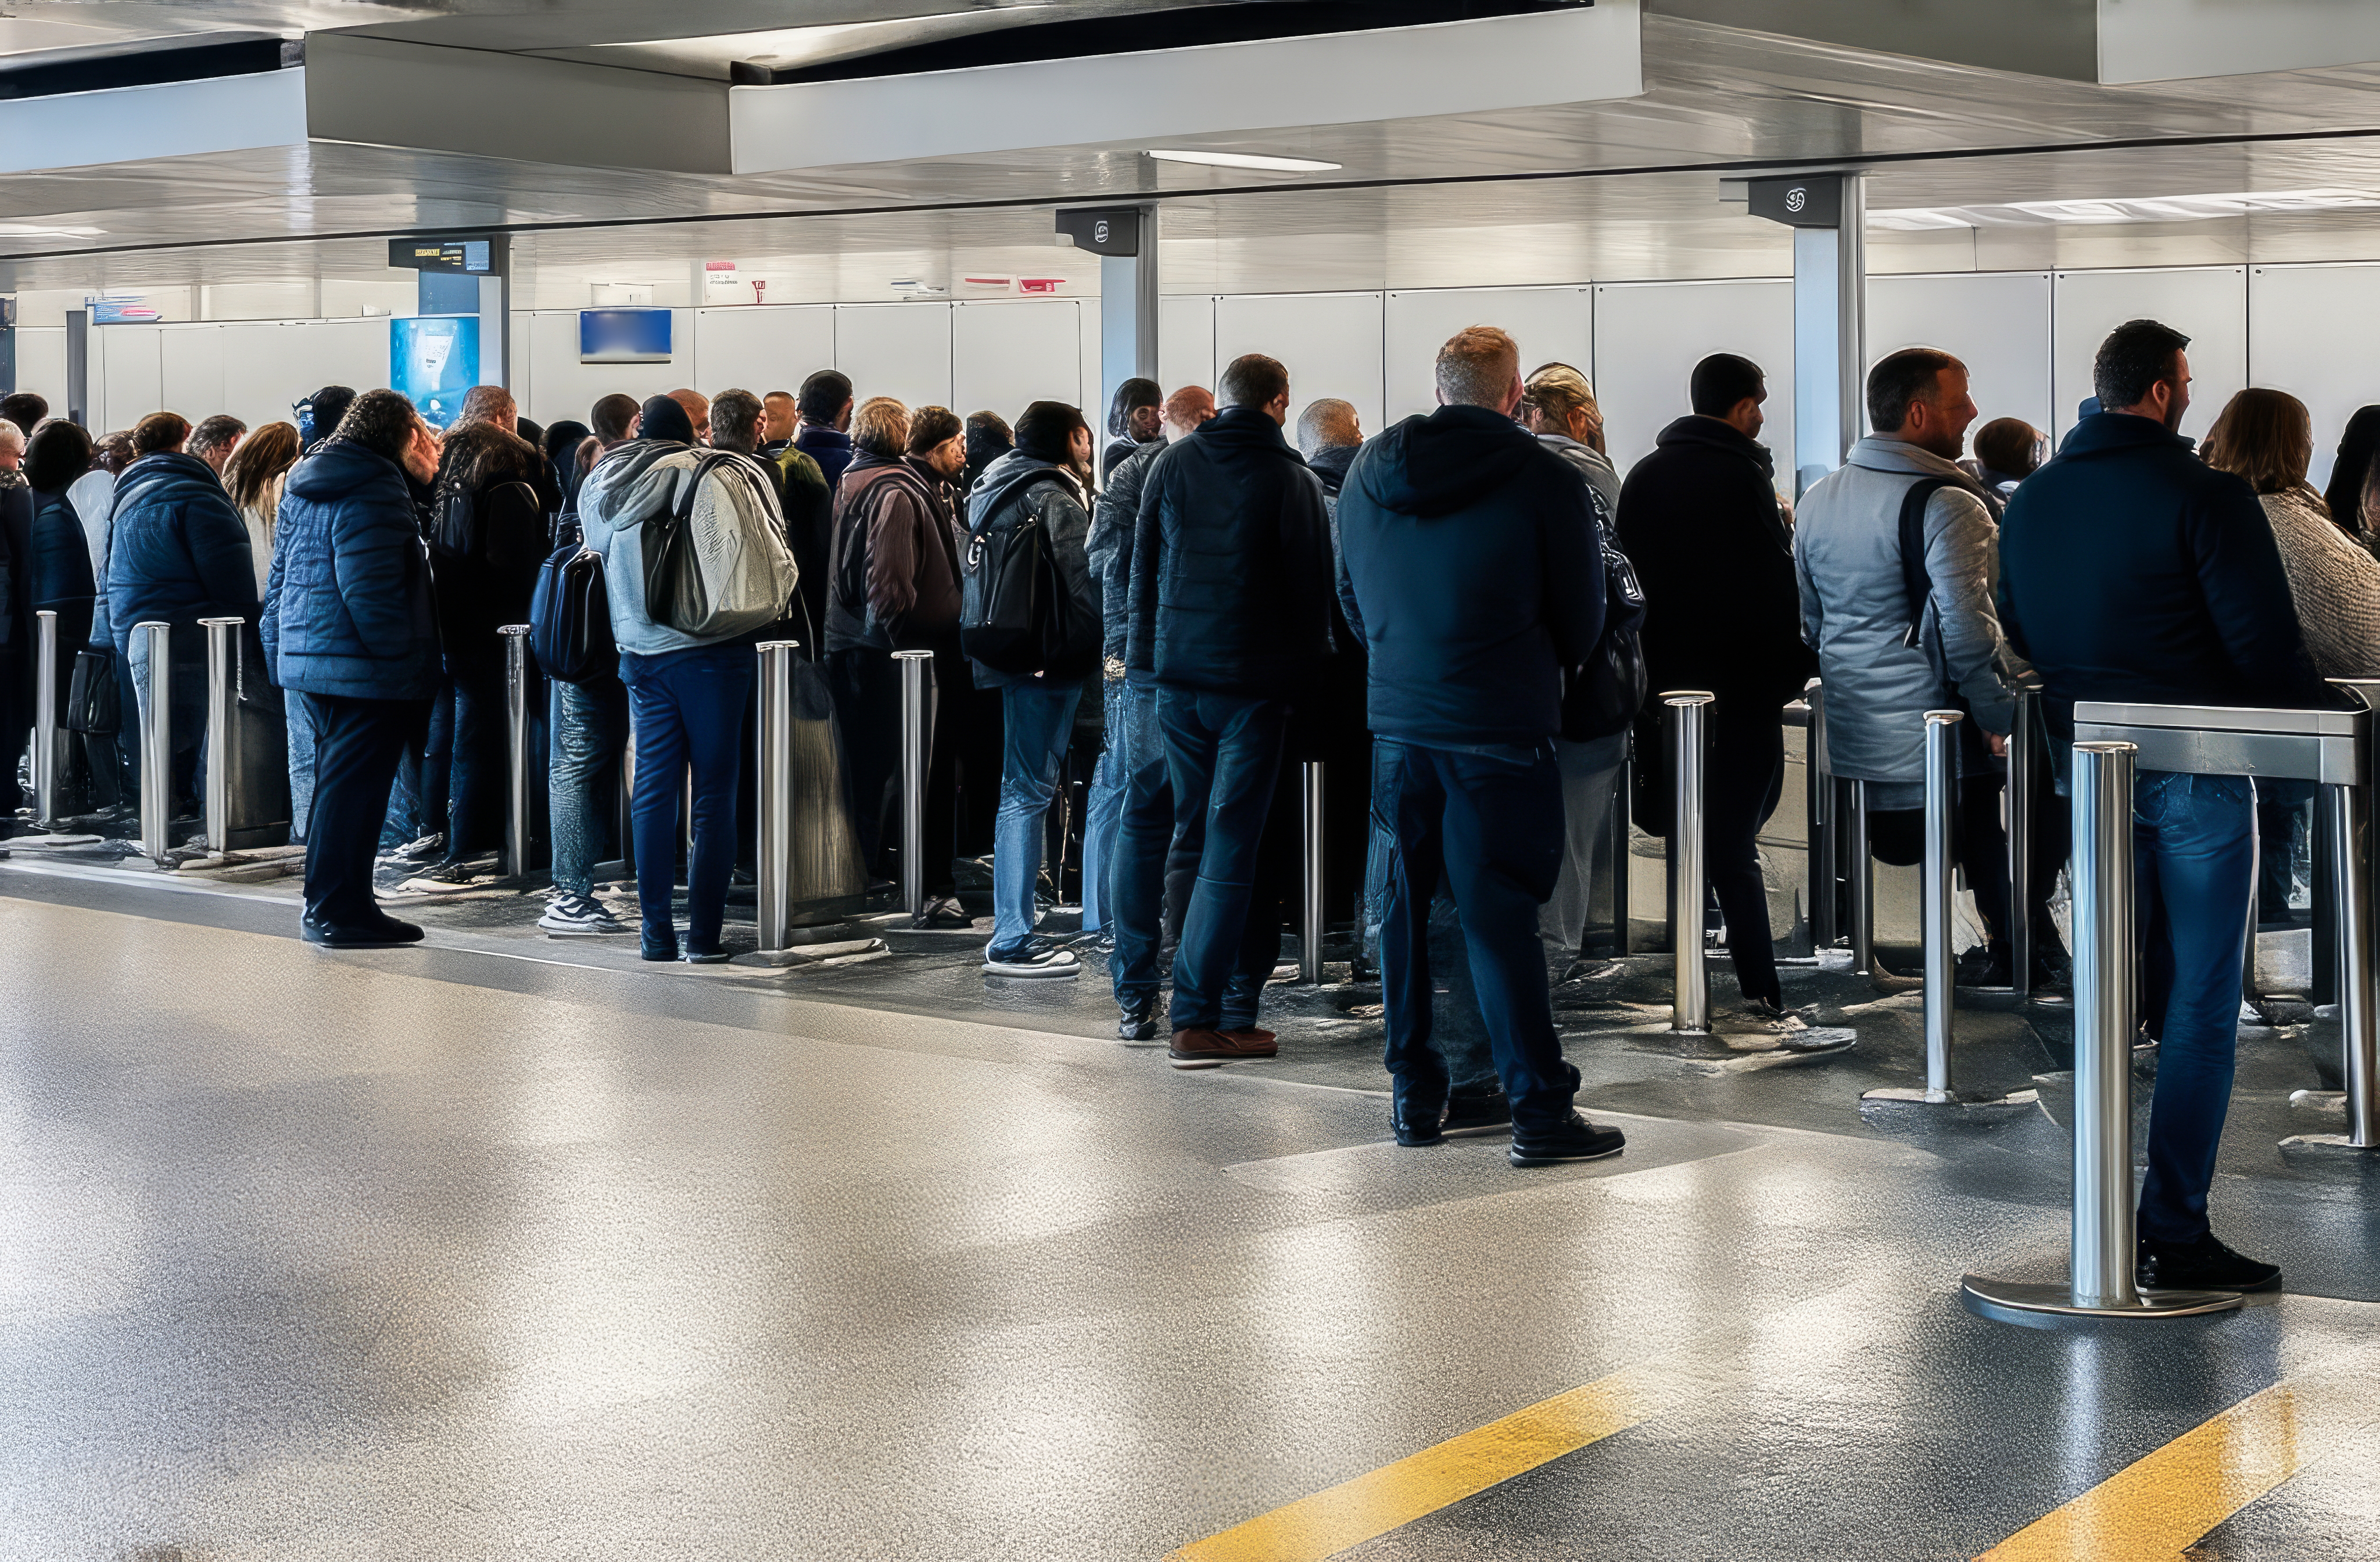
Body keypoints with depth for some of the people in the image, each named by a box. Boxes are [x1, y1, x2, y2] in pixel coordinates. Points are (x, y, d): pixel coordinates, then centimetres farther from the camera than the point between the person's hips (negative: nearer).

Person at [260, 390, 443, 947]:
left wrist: (281, 653, 24)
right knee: (354, 786, -5)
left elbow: (280, 579, 21)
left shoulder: (303, 484, 17)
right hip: (363, 666, -10)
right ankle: (339, 911, -3)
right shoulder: (373, 491, -15)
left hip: (307, 655, 10)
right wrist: (400, 659, -19)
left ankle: (326, 905, 24)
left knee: (337, 779, 18)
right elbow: (369, 591, -22)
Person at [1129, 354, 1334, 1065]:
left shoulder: (1171, 465, 6)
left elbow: (1142, 571, 9)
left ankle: (1238, 992, 19)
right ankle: (1199, 1018, -5)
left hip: (1176, 678, 4)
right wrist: (1307, 678, 5)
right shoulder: (1294, 480, -5)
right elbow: (1313, 591, -4)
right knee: (1231, 844, -2)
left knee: (1197, 833, 14)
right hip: (1255, 683, -4)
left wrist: (1146, 660, 15)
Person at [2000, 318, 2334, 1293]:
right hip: (2193, 773, -6)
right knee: (2200, 1005, -1)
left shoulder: (2031, 501, 8)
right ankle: (2176, 1235, -2)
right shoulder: (2205, 496, -13)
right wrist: (2325, 719, 1)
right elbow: (2264, 644, -14)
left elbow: (2014, 636, 16)